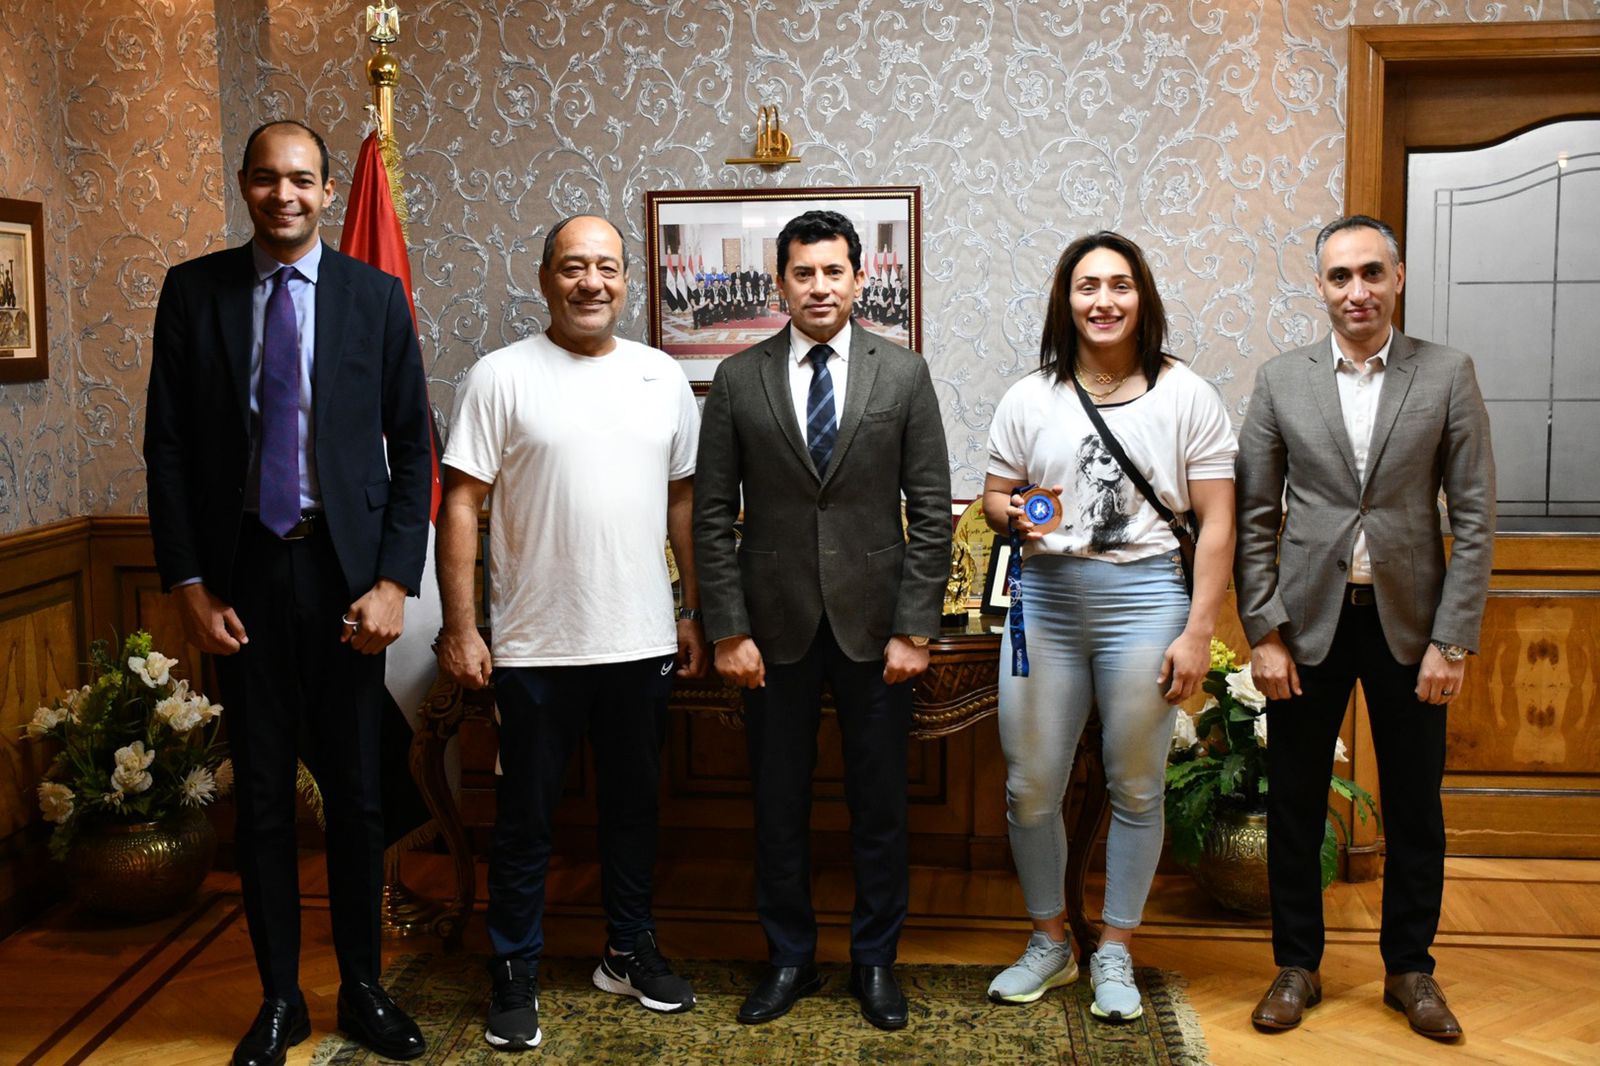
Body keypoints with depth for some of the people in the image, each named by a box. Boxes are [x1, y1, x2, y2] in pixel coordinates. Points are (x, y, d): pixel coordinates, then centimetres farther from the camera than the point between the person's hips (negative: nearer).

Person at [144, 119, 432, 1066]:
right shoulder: (193, 290, 3)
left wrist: (394, 581, -8)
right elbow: (168, 447, 3)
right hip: (241, 570, 1)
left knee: (356, 791, 8)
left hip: (345, 568, -1)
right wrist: (188, 584, -3)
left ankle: (363, 989, 25)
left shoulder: (376, 295, 0)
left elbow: (412, 448, 0)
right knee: (261, 792, 9)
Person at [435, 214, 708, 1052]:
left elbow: (684, 501, 11)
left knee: (633, 803, 17)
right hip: (535, 647, -3)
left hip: (641, 641, 4)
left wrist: (693, 614, 10)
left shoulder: (662, 377, 6)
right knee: (526, 817, 9)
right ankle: (515, 976, 25)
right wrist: (458, 629, -11)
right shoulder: (502, 376, -5)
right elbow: (460, 505, -7)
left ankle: (629, 952, 34)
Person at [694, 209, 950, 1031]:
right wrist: (727, 631, -4)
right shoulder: (738, 379, 1)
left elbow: (930, 511, 0)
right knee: (778, 806, 10)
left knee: (879, 806, 9)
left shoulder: (904, 375, 0)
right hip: (775, 624, 1)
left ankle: (875, 960, 27)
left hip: (874, 623, 0)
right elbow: (712, 515, 1)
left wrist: (914, 627, -5)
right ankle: (788, 958, 28)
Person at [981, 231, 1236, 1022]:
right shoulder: (1029, 398, 6)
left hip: (1143, 599, -2)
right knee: (1028, 788, 5)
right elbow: (994, 496, 12)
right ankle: (1048, 944, 27)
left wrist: (1197, 634, -9)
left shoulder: (1186, 396, -1)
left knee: (1135, 788, 8)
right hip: (1044, 600, 2)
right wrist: (1008, 514, -13)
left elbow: (1216, 524, -3)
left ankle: (1114, 954, 25)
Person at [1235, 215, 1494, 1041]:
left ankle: (1409, 970, 29)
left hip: (1407, 622, 0)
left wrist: (1453, 640, -8)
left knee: (1414, 808, 11)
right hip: (1307, 620, 1)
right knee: (1294, 802, 9)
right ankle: (1297, 966, 26)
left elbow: (1474, 517, -3)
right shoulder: (1281, 380, 1)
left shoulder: (1446, 376, -1)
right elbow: (1254, 517, 1)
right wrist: (1263, 632, -6)